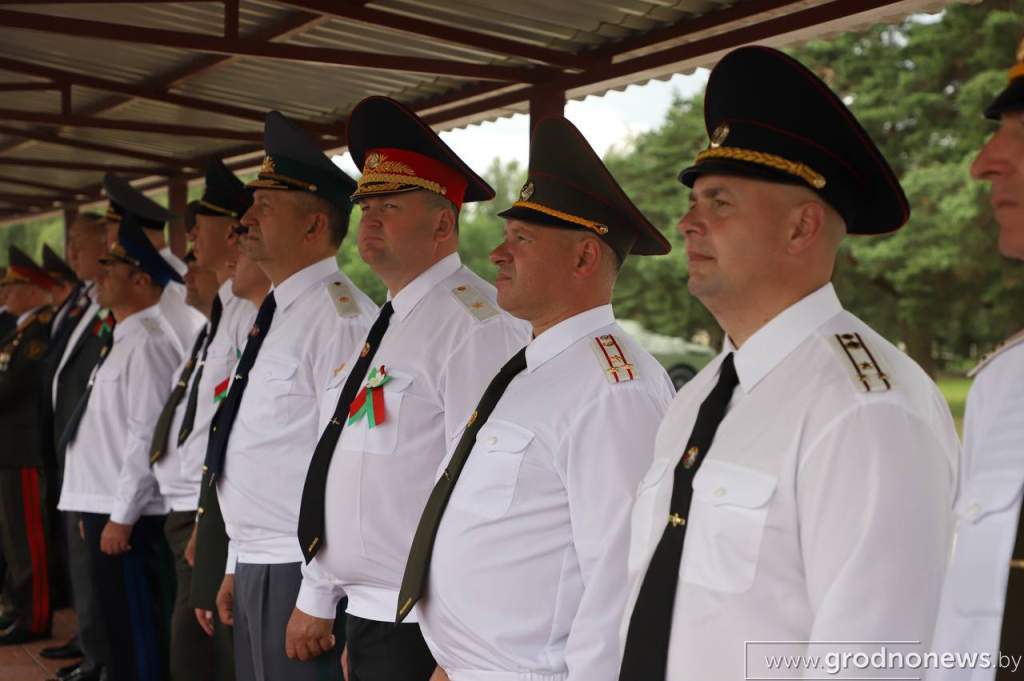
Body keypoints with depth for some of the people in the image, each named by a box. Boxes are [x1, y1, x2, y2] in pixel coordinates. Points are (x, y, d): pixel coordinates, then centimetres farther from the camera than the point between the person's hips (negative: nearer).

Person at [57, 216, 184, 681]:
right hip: (104, 505, 9)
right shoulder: (122, 338, 15)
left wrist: (122, 516, -19)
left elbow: (148, 434, -20)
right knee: (119, 627, 17)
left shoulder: (147, 341, -15)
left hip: (128, 515, -9)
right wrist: (96, 511, 18)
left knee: (138, 634, -1)